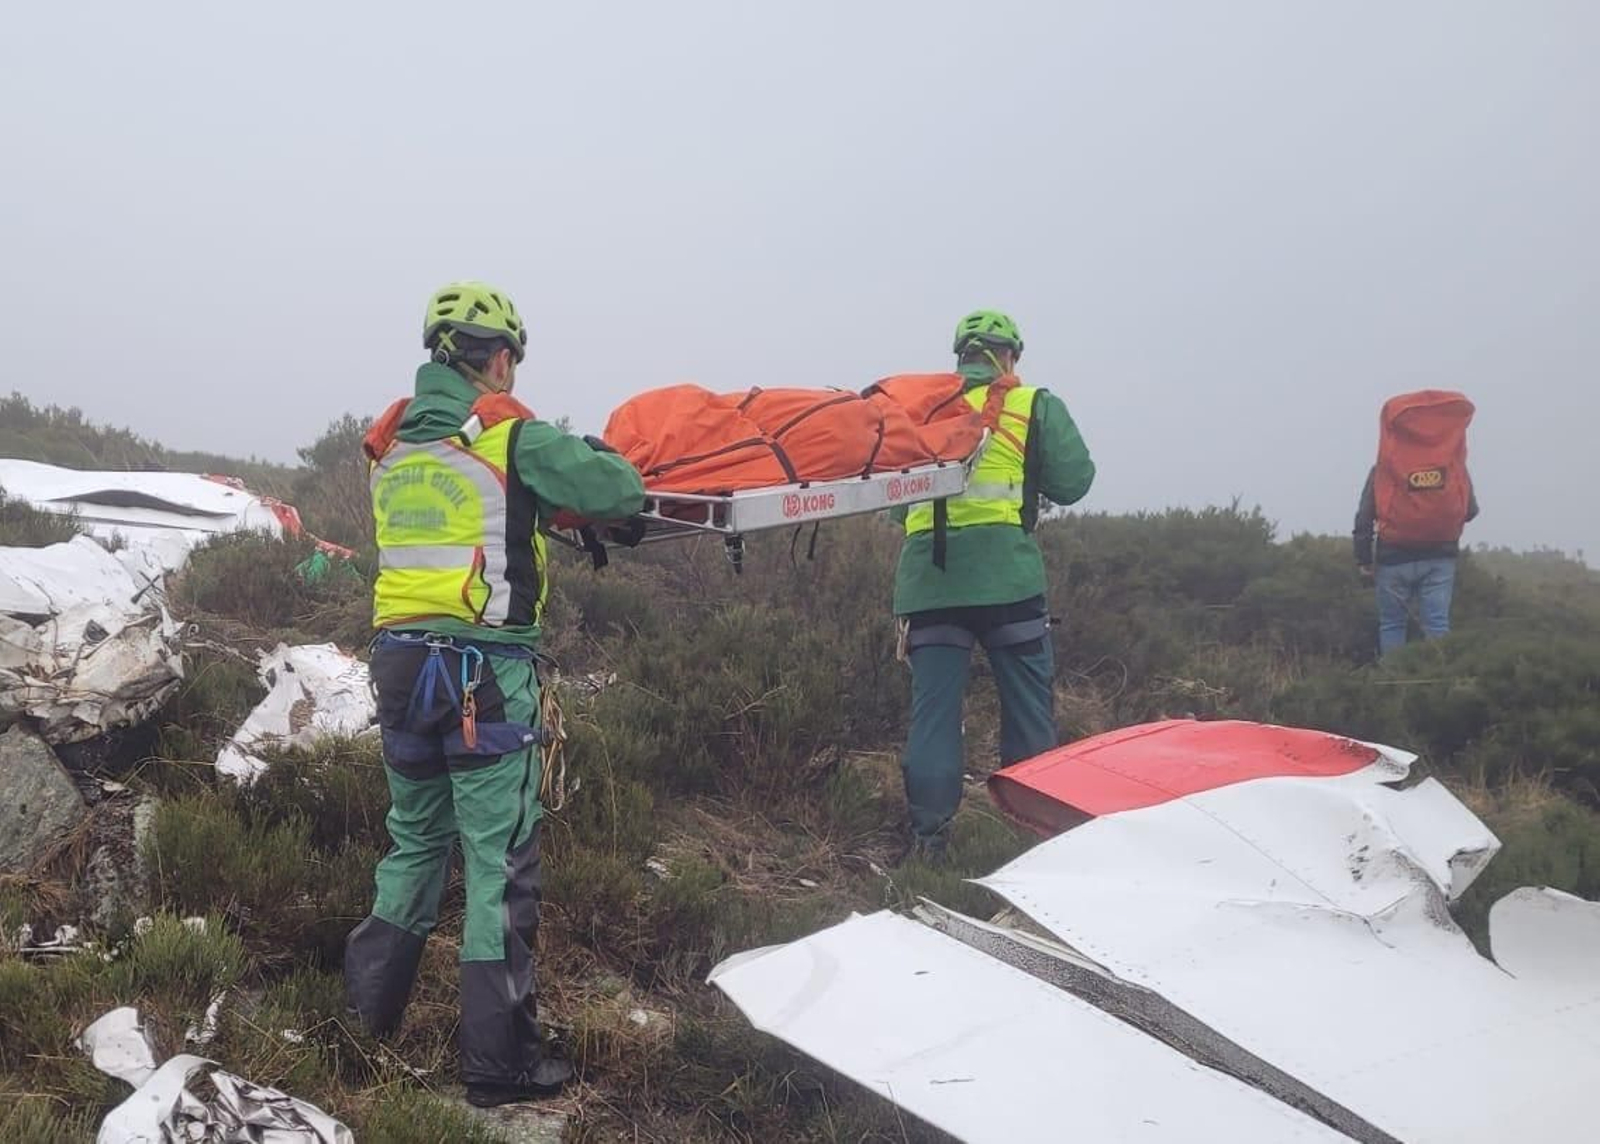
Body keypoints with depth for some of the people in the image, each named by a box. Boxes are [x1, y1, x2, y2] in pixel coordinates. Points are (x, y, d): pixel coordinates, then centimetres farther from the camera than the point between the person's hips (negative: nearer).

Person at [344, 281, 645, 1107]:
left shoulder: (392, 441, 11)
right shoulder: (510, 433, -8)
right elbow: (620, 493, -9)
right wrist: (590, 460, 12)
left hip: (400, 660, 6)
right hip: (485, 668, -6)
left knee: (416, 838, 23)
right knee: (499, 859, 1)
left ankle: (373, 1000, 33)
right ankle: (496, 1057, 6)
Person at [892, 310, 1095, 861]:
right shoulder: (1034, 405, 7)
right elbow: (1072, 482, 5)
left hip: (926, 577, 3)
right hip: (1007, 575, -3)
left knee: (933, 704, 5)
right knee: (1028, 706, 9)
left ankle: (928, 832, 3)